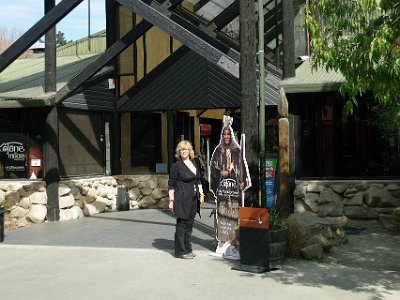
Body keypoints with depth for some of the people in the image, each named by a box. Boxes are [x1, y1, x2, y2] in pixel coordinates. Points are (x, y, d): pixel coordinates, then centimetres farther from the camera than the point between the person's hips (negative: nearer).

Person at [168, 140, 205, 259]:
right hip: (182, 199, -7)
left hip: (193, 199, 7)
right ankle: (180, 251, 3)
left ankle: (188, 249, 21)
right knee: (181, 224, -3)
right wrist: (171, 200, -12)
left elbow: (198, 181, 22)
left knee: (189, 224, 12)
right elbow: (171, 185, -7)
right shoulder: (176, 166, -6)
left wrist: (201, 193, 12)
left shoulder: (194, 164, 14)